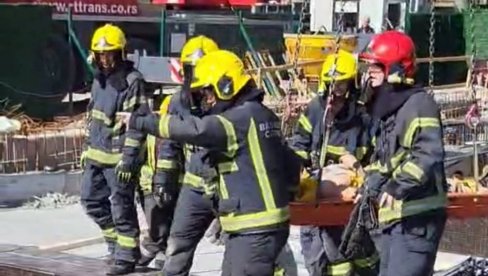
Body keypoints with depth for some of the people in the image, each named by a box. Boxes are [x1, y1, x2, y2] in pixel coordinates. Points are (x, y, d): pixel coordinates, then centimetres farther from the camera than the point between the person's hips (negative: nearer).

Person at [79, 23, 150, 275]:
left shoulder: (132, 81, -15)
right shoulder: (99, 79, 11)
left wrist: (129, 157, -22)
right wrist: (87, 148, 19)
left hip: (118, 157, -9)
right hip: (96, 153, 9)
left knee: (121, 207, -3)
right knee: (92, 200, 15)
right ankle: (116, 242, 30)